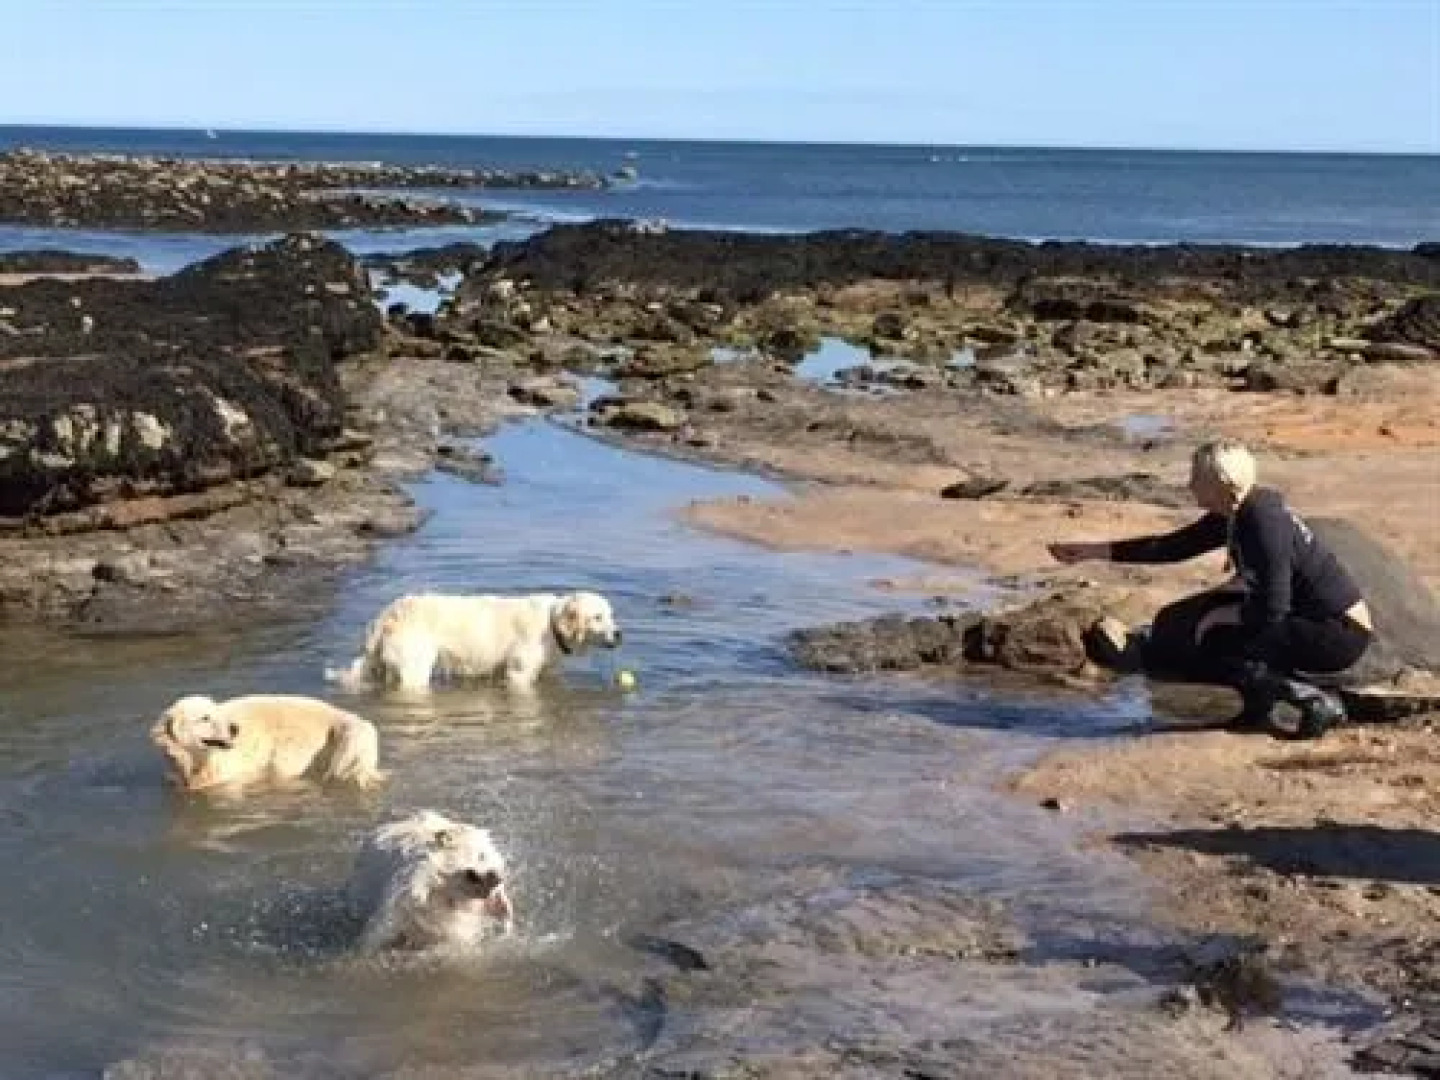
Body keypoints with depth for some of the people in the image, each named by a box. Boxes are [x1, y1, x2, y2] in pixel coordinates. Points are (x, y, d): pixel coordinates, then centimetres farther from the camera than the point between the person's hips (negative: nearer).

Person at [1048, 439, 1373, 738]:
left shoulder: (1263, 523, -24)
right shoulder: (1236, 513, 3)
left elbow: (1270, 610, -25)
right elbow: (1175, 546, 14)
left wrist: (1219, 618, -8)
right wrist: (1096, 550, 15)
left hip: (1340, 634, -9)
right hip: (1311, 618, 9)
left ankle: (1311, 698, -15)